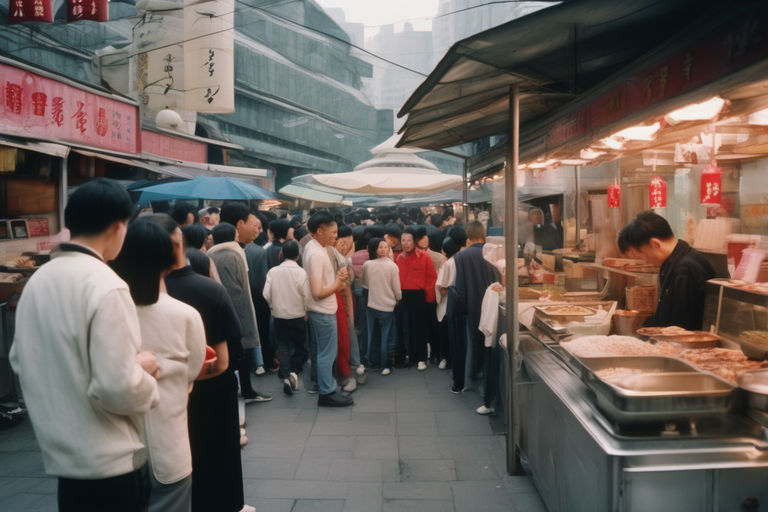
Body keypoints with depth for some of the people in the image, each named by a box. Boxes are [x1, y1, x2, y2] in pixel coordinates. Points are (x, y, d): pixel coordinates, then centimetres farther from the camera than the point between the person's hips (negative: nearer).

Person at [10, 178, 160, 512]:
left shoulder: (37, 280, 3)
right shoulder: (106, 286, -22)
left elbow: (20, 360, 15)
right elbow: (118, 388, -25)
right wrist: (144, 370, -6)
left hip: (61, 453, 7)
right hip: (110, 461, -7)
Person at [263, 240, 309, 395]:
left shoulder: (273, 271, -5)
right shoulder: (301, 272, -13)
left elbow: (266, 294, -5)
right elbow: (306, 296, -13)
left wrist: (274, 307, 12)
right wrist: (306, 312, 2)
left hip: (279, 315, 2)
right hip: (297, 316, -2)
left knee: (283, 345, 13)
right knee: (300, 345, 11)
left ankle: (285, 375, 2)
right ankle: (294, 372, -8)